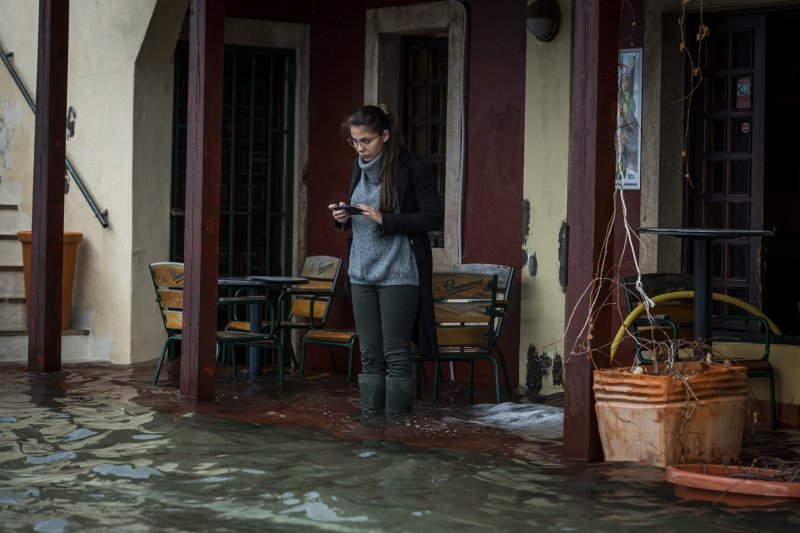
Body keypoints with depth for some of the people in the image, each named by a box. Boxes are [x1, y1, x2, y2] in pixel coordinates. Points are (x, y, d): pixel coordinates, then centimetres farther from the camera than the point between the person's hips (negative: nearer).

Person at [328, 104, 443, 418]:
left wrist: (385, 219, -19)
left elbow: (434, 218, -12)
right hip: (362, 274, 6)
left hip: (399, 275, -6)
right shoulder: (359, 168, 12)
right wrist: (344, 218, 0)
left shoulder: (412, 169, -9)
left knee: (396, 355, -4)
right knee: (370, 356, 8)